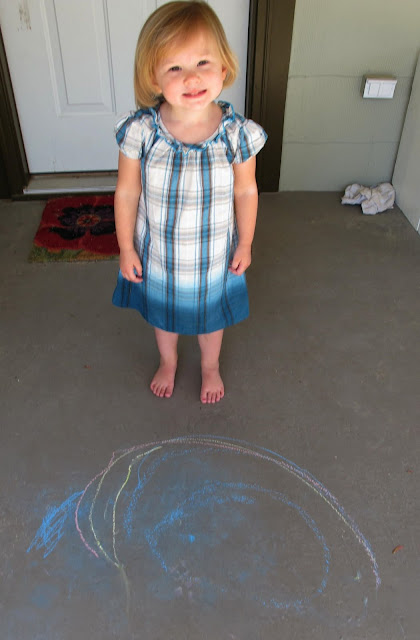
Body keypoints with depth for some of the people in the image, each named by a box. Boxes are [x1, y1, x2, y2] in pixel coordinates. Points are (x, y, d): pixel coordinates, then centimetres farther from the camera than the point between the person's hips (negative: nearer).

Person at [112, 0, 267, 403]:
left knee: (211, 316, 25)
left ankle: (210, 366, 59)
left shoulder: (237, 134, -22)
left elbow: (246, 191, -7)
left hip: (215, 256, 0)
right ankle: (168, 361, 61)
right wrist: (126, 248, -3)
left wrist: (245, 243, 2)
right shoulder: (140, 131, -23)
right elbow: (127, 192, -11)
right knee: (162, 313, 27)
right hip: (157, 254, 1)